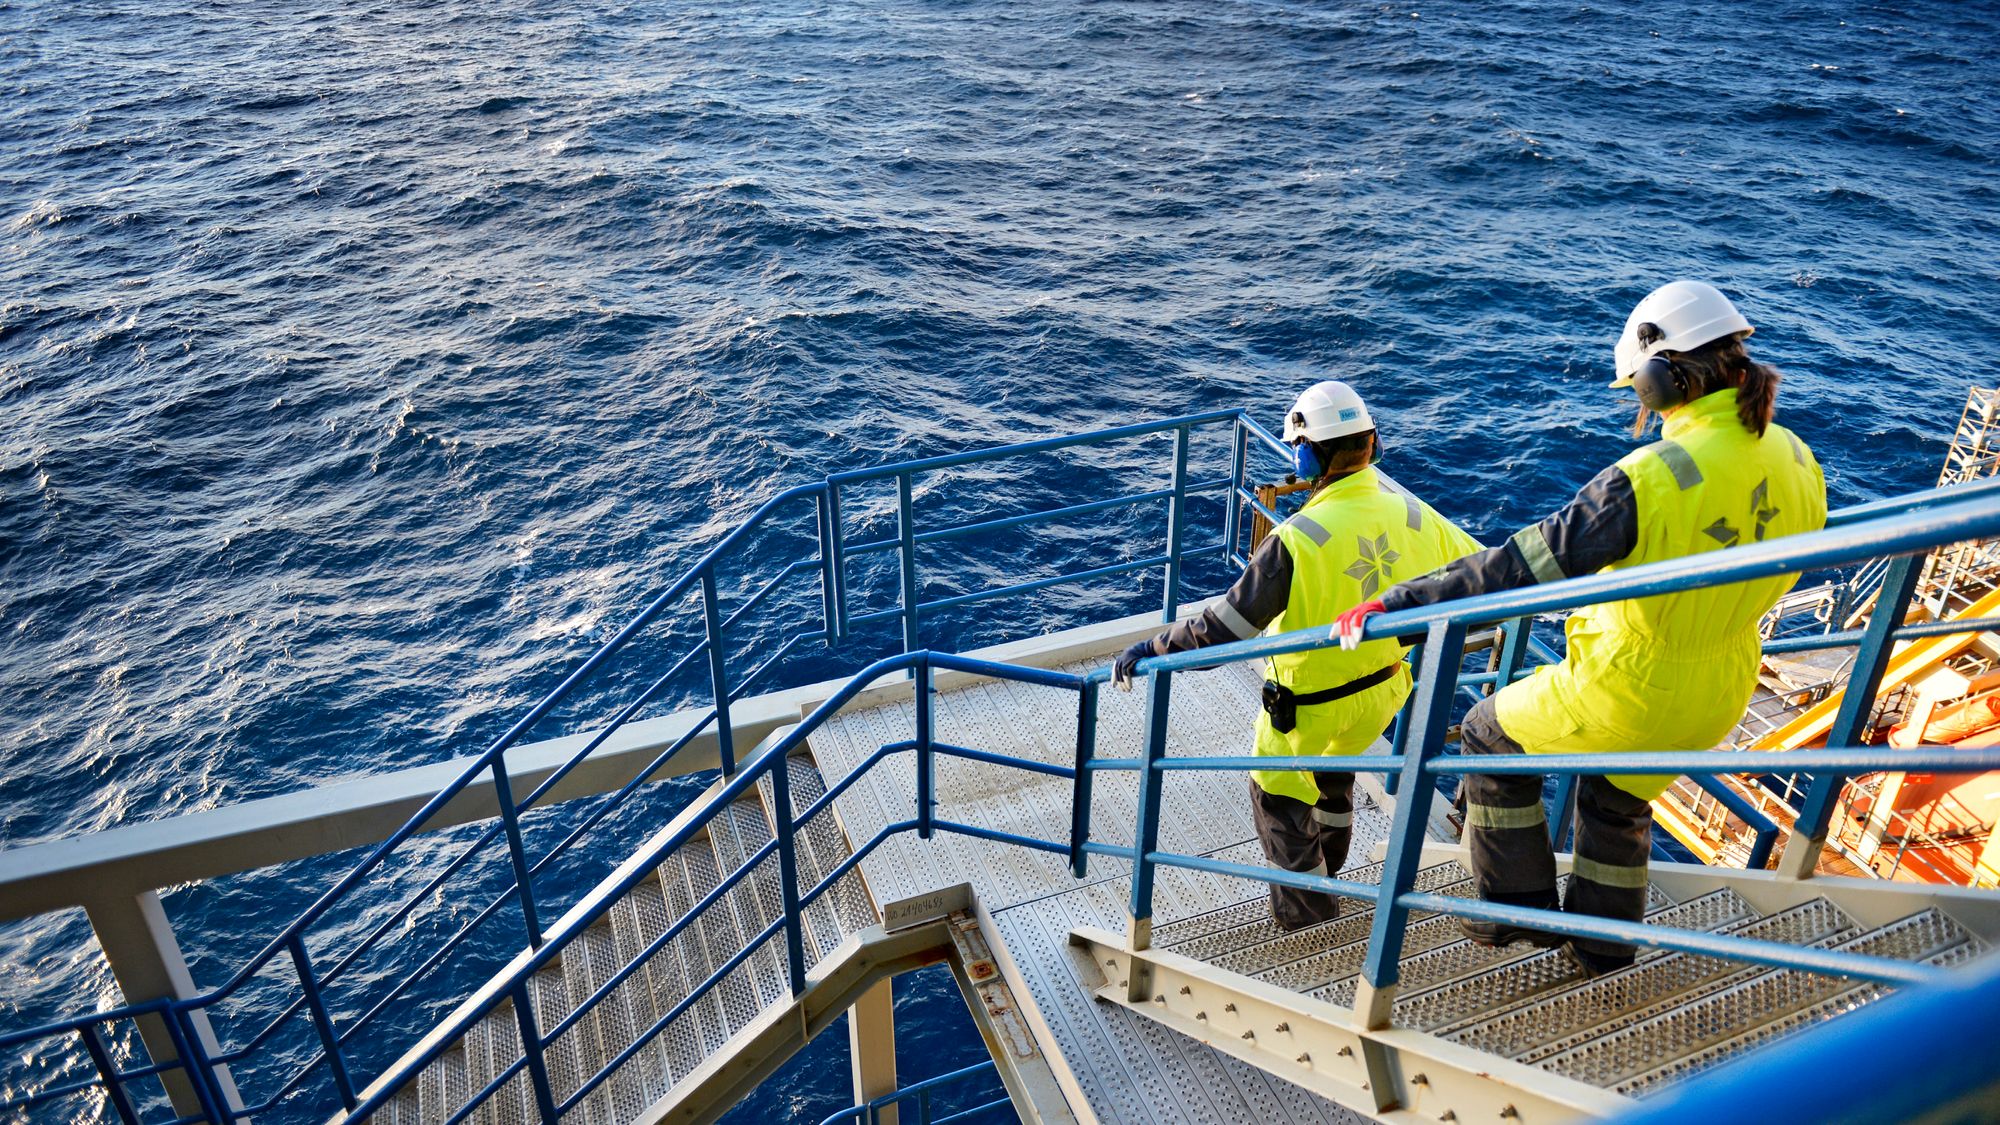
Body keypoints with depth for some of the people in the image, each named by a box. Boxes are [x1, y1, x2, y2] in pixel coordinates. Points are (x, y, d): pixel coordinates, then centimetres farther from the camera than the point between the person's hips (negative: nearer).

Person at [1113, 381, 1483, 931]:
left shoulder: (1299, 539, -32)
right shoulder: (1412, 513, -14)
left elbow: (1225, 626, -29)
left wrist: (1150, 651, -20)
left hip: (1310, 703, -6)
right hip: (1384, 688, 6)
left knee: (1277, 791, 20)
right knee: (1334, 769, 32)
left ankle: (1303, 903, 36)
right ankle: (1327, 868, 54)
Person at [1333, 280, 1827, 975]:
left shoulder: (1650, 479, -31)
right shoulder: (1797, 461, -7)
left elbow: (1521, 568, -31)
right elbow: (1773, 570, 10)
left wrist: (1396, 604, -26)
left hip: (1626, 690, -7)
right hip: (1723, 692, 7)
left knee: (1491, 737, 18)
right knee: (1620, 802, 31)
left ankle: (1519, 908, 28)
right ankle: (1604, 943, 49)